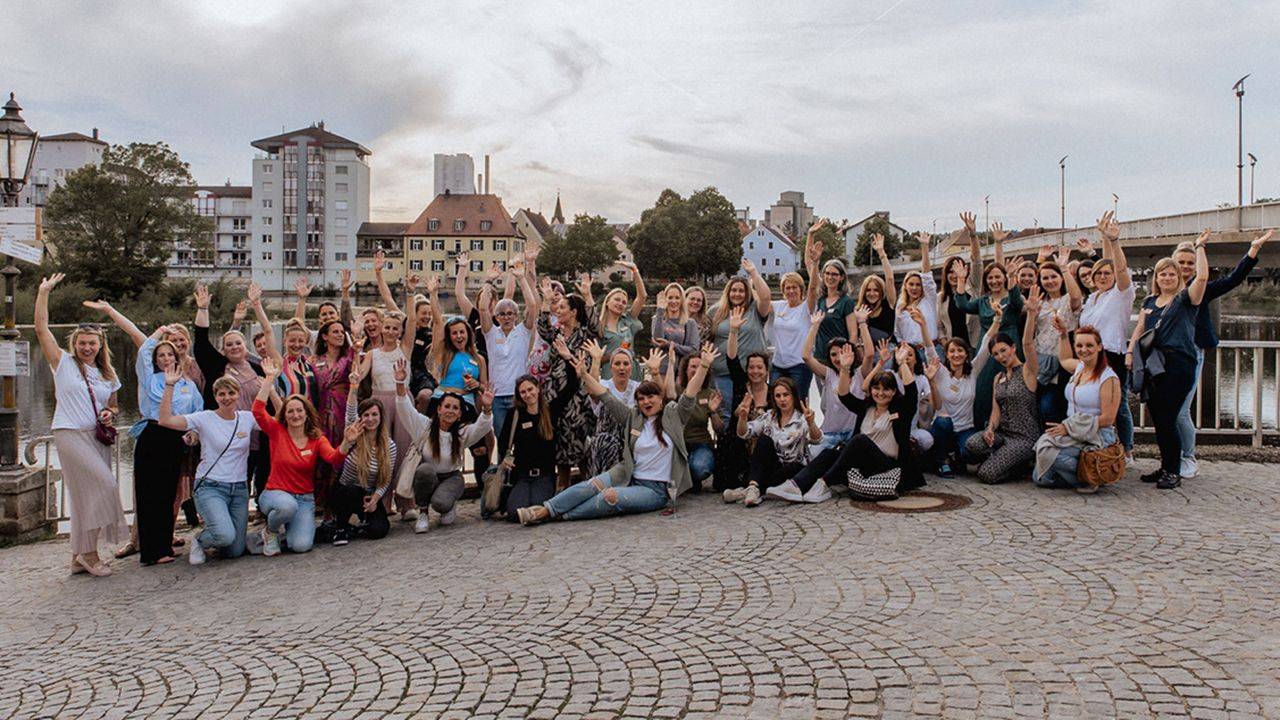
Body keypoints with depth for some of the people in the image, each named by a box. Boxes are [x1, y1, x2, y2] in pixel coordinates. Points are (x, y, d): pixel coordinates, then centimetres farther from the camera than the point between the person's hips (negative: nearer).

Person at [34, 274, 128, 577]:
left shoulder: (107, 375, 15)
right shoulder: (64, 362, 2)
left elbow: (114, 406, 24)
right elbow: (41, 328, -5)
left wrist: (110, 414, 0)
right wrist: (44, 291, -7)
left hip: (98, 436, 6)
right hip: (70, 435, -6)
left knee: (86, 495, 7)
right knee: (104, 485, -17)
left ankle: (79, 556, 16)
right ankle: (89, 552, -7)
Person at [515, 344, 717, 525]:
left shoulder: (673, 416, 2)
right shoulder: (634, 418, 10)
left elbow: (689, 395, -9)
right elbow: (606, 398, 7)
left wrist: (704, 366, -21)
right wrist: (584, 375, 1)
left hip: (657, 490, -4)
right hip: (630, 477, 4)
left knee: (611, 496, -28)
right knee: (593, 485, -23)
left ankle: (562, 515, -22)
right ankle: (546, 509, -24)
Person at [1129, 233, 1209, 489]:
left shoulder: (1185, 298, 2)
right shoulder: (1149, 302, 17)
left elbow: (1202, 277, -14)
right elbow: (1139, 328, 17)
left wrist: (1199, 247, -7)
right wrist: (1130, 352, 3)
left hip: (1178, 365, -6)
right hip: (1153, 366, 6)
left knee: (1167, 419, -8)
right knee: (1157, 419, 8)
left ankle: (1174, 472, 3)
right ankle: (1166, 466, 20)